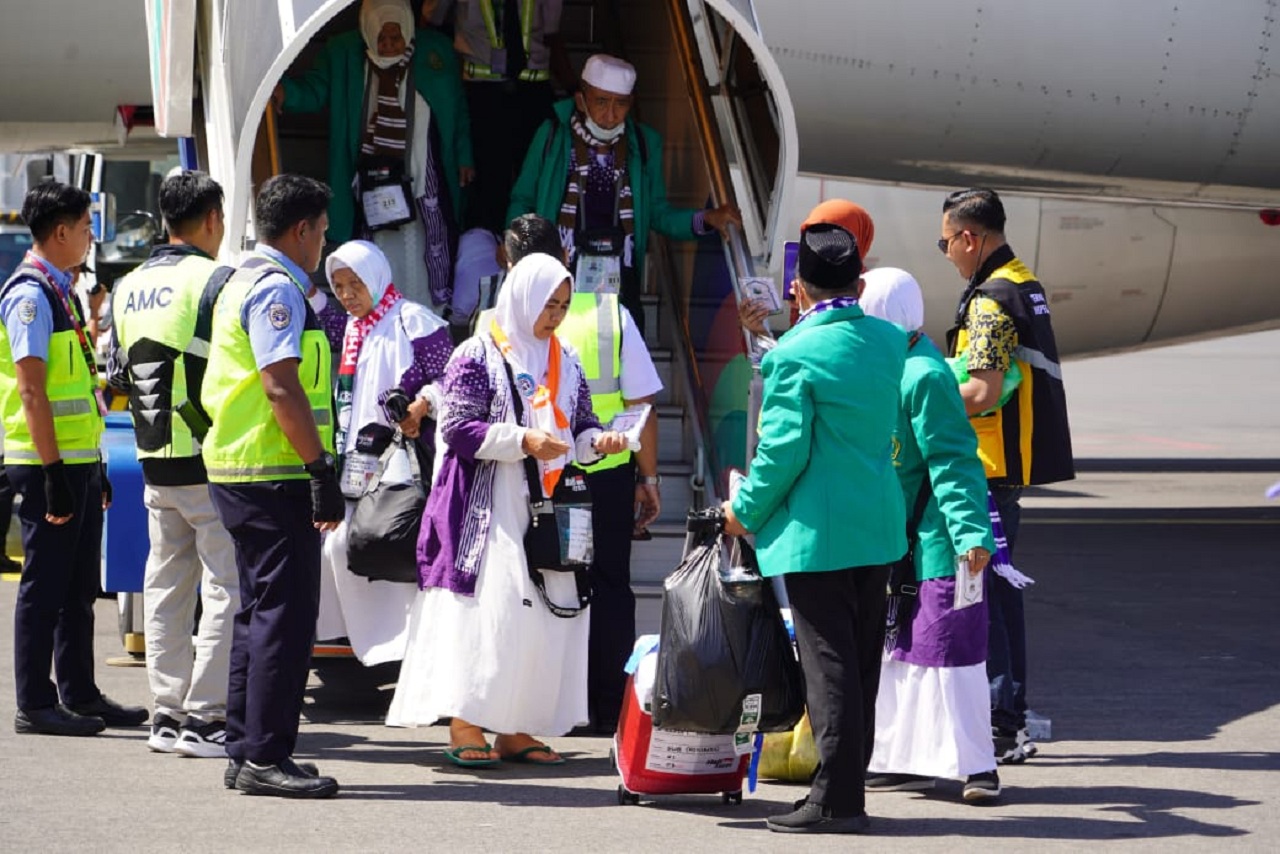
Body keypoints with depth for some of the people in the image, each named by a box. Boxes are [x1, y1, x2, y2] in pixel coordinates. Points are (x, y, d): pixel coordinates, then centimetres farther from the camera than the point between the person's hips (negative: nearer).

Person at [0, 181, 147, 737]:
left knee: (78, 586, 13)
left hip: (79, 462, 9)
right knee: (45, 584, -3)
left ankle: (79, 695, 20)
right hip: (50, 464, -9)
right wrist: (53, 473, -21)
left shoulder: (61, 292, 15)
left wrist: (94, 465, 18)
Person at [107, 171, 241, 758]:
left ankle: (167, 711, 15)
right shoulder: (213, 279, -12)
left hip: (155, 461, 7)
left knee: (166, 587, 13)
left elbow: (118, 377, 15)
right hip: (210, 460, -7)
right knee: (225, 588, -3)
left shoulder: (129, 287, 10)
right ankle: (204, 716, -6)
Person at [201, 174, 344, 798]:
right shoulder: (276, 288, -13)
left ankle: (244, 751, 18)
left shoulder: (245, 281, 19)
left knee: (261, 610, 14)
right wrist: (321, 469, -22)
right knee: (286, 611, -9)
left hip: (237, 467, 11)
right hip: (274, 475, -11)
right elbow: (282, 386, -22)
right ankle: (265, 757, -9)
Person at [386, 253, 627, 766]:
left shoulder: (564, 363, 16)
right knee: (486, 607, -12)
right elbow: (457, 429, -9)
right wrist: (523, 441, -18)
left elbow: (579, 427, 20)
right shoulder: (479, 355, -3)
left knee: (542, 610, 2)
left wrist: (597, 442, -3)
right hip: (487, 508, -6)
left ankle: (513, 729, 6)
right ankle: (465, 724, -9)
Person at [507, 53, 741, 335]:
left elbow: (658, 214, 13)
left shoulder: (644, 144, 9)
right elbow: (522, 201, 10)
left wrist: (705, 220, -3)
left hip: (619, 284, 2)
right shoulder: (553, 135, 3)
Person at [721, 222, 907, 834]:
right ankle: (849, 783, 19)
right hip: (879, 526, 7)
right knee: (862, 662, 12)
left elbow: (783, 451, -16)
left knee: (828, 665, -4)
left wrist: (746, 512, 0)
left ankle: (836, 801, -3)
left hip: (816, 531, -6)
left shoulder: (795, 356, -15)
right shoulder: (891, 341, 5)